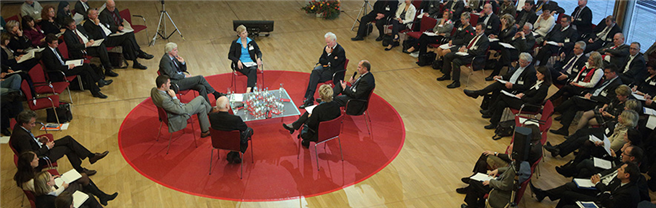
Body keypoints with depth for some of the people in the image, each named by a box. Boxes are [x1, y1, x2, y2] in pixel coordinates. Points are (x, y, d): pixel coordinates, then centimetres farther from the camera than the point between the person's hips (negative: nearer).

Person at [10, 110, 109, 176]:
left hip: (40, 148, 9)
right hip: (40, 158, -9)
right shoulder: (21, 136, -31)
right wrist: (46, 147, -19)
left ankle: (91, 156, 5)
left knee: (68, 139, 0)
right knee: (67, 148, -7)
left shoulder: (20, 127, -2)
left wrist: (38, 140, 3)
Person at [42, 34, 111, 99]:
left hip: (64, 66, 9)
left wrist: (70, 63, 5)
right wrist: (68, 67, -19)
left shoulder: (55, 49, 13)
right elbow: (53, 67, -22)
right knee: (85, 66, -19)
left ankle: (95, 92, -12)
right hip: (60, 72, -9)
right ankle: (100, 81, -8)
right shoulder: (46, 53, -15)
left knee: (85, 72, -13)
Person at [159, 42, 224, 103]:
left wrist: (183, 62, -2)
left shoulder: (174, 57, 12)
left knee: (201, 87, -15)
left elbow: (184, 69, 19)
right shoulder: (165, 60, -12)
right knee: (200, 78, -17)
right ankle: (216, 94, -5)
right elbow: (172, 75, -19)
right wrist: (185, 76, -12)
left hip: (181, 78, 8)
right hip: (176, 83, -8)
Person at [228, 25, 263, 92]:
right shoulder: (235, 43, 5)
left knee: (253, 70, -36)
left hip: (251, 62, 2)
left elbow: (258, 52, 15)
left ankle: (248, 91, -50)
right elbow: (230, 55, 3)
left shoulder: (252, 42, 12)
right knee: (252, 73, -34)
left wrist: (259, 58, -9)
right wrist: (238, 61, -16)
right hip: (240, 64, -2)